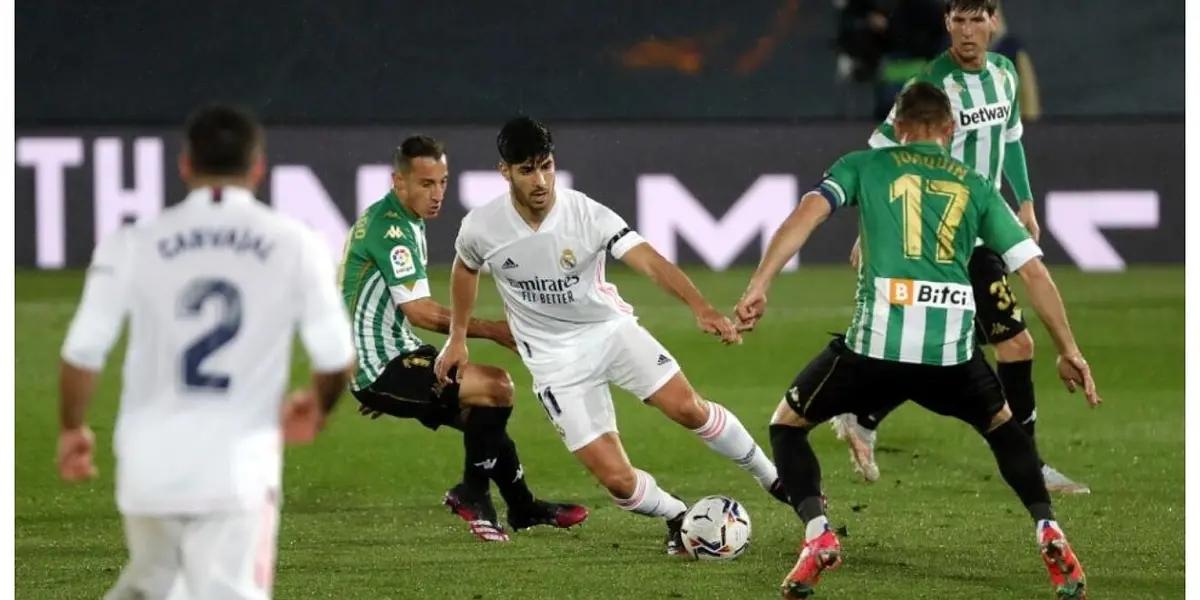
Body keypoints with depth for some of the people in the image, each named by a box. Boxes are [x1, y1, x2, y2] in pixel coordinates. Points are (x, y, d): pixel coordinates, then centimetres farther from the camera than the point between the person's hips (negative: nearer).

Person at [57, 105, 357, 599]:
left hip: (149, 463, 2)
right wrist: (316, 409, 26)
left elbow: (82, 353, 0)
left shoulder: (132, 246, 0)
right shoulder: (295, 246, 0)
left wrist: (72, 429, 18)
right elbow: (337, 360, 3)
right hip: (238, 470, -2)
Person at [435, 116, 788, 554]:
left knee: (687, 407, -17)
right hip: (556, 361, 0)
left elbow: (649, 261, -32)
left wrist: (700, 307, -46)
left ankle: (773, 479, 7)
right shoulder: (480, 228, -13)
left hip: (610, 328, 0)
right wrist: (457, 339, 17)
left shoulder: (587, 215, -20)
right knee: (615, 478, -12)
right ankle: (678, 519, 19)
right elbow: (465, 268, 12)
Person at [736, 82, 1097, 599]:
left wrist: (758, 286, -8)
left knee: (787, 423, 21)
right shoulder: (975, 186, 21)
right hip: (952, 349, 2)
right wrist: (1068, 352, 23)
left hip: (876, 342, -2)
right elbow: (1034, 271, 16)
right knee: (1002, 424, 33)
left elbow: (808, 212, -2)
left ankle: (817, 533, -2)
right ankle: (1049, 533, 15)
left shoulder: (864, 165, 16)